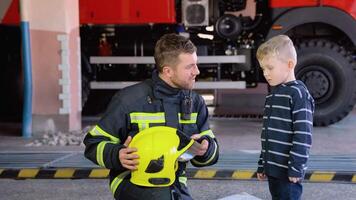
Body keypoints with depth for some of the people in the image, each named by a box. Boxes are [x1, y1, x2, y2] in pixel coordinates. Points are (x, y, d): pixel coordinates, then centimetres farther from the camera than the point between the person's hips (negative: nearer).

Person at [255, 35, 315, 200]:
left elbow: (303, 135, -18)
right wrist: (262, 165, 19)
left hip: (288, 171, -8)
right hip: (273, 168, 9)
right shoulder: (273, 94, 13)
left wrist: (296, 168, -20)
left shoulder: (298, 93, -13)